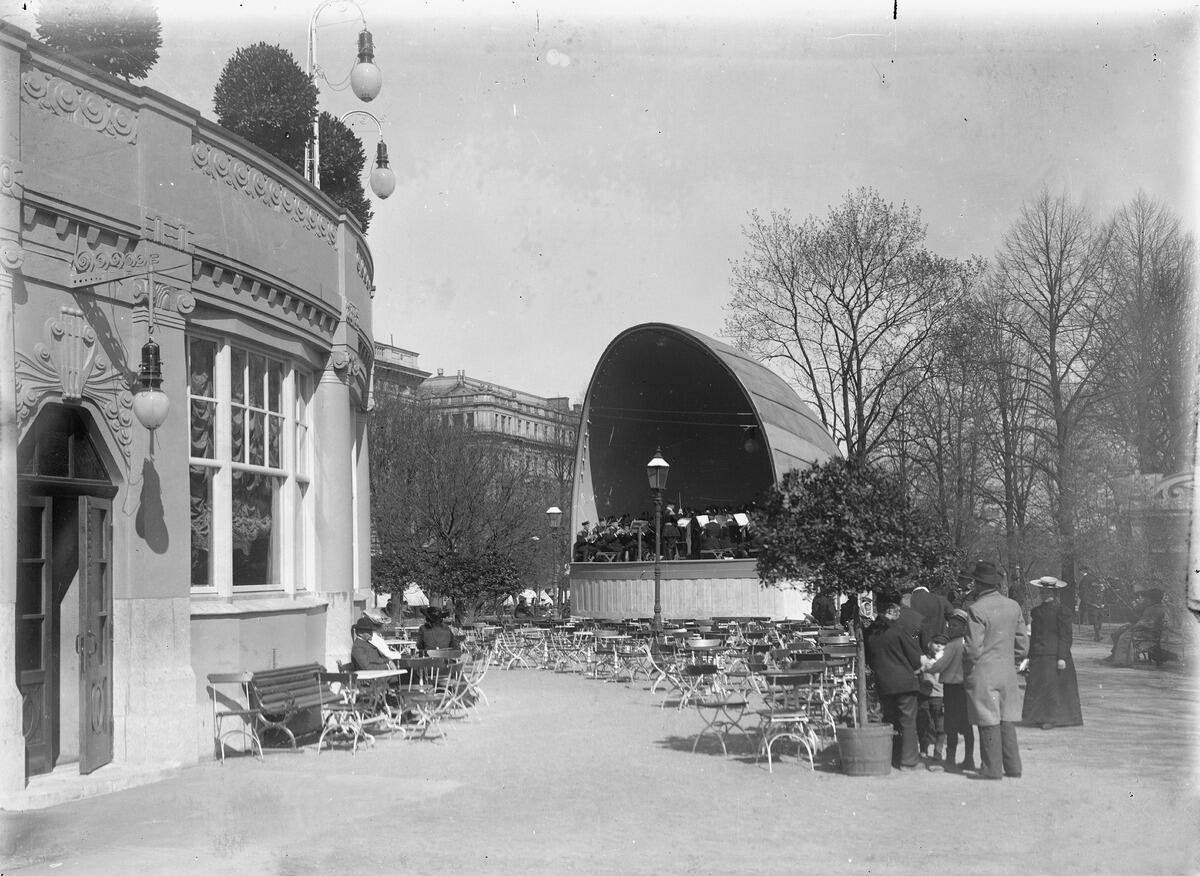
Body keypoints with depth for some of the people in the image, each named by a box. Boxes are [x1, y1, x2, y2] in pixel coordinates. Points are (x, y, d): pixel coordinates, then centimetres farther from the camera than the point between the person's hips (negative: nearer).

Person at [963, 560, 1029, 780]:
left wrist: (962, 648, 4)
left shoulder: (977, 609, -16)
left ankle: (992, 768, 5)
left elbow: (974, 649, -16)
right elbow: (1023, 643, 9)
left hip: (984, 673, -6)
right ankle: (1013, 767, 15)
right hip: (1008, 671, 6)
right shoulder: (1013, 606, 4)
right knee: (1007, 720, 12)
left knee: (989, 722, 0)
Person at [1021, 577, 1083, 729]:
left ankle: (1052, 718, 0)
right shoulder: (1036, 611, 14)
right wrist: (1029, 657, 16)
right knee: (1038, 687, 4)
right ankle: (1041, 718, 8)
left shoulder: (1061, 610, -6)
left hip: (1054, 656, -6)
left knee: (1053, 687, -5)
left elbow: (1065, 636, -10)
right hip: (1038, 657, 6)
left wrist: (1062, 658, -15)